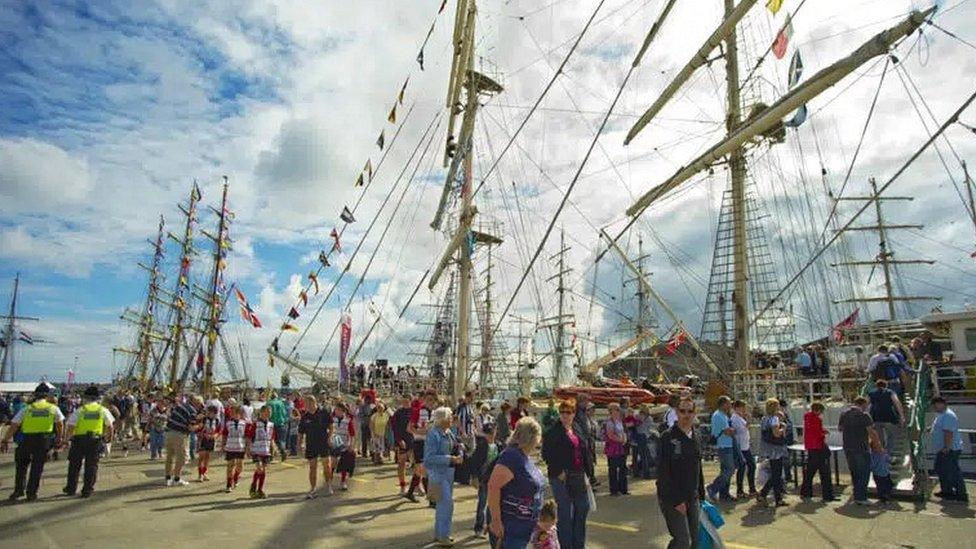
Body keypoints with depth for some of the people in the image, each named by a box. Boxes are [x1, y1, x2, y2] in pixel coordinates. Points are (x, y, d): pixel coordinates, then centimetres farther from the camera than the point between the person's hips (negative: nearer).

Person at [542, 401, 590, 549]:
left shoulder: (578, 429, 10)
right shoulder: (553, 432, -9)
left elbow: (585, 452, 15)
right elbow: (546, 454, -11)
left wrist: (586, 473, 10)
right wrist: (559, 472, -14)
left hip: (579, 476, 7)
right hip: (561, 477, -7)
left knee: (583, 508, 13)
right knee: (565, 513, 0)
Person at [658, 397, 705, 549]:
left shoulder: (695, 439, 10)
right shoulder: (668, 437, -13)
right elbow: (663, 473, -16)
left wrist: (701, 495, 13)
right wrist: (676, 500, -18)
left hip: (692, 498, 7)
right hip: (672, 499, -7)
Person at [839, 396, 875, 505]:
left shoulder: (844, 414, 9)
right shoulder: (863, 415, -10)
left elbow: (840, 428, 18)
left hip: (848, 448, 6)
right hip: (861, 448, -6)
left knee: (854, 473, 14)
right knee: (864, 473, 3)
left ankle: (857, 496, 18)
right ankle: (861, 497, 1)